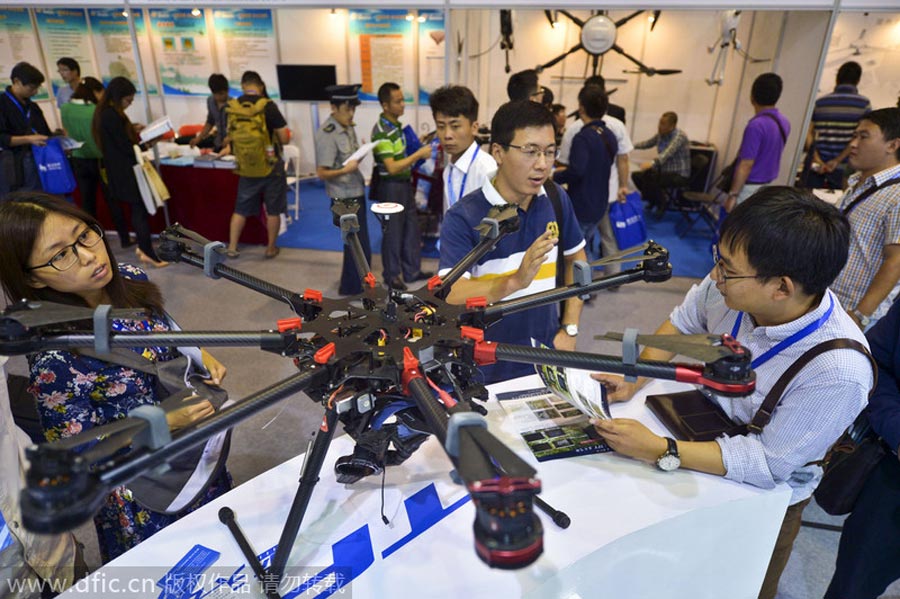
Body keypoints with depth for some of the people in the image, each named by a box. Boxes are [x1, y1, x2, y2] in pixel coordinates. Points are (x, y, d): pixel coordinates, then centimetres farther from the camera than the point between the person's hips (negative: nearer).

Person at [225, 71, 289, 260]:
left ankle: (232, 247, 18)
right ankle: (271, 248, 19)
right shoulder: (268, 106, -14)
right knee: (273, 210, 10)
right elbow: (285, 139, -13)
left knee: (241, 208, 15)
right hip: (271, 165, -3)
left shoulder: (232, 107, -2)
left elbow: (231, 137, 11)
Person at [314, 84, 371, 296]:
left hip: (356, 193, 9)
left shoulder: (348, 127, 5)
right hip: (344, 199, -9)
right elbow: (322, 173, -21)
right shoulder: (327, 135, -21)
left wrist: (360, 154, 2)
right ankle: (353, 288, 17)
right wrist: (346, 170, -29)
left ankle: (358, 282, 39)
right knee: (358, 245, 0)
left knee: (357, 242, 21)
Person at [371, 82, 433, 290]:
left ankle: (412, 270, 26)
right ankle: (392, 275, 17)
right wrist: (419, 154, -25)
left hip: (404, 183, 9)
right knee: (393, 232, 3)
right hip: (391, 187, -9)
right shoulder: (381, 132, -21)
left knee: (411, 228, 14)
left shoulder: (396, 124, 7)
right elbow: (391, 167, -26)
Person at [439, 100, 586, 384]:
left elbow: (576, 259, 10)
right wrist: (514, 282, -44)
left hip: (548, 358, 5)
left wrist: (570, 329, 3)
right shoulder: (463, 217, -19)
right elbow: (450, 296, -29)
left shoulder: (556, 199, -4)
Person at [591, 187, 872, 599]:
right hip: (706, 425, 4)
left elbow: (769, 461, -31)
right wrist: (633, 380, -15)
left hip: (764, 492, -4)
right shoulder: (730, 285, -25)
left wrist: (658, 451, -36)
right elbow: (682, 323, -5)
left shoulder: (838, 372, -37)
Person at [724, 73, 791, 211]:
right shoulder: (784, 122, 6)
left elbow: (746, 165, -23)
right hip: (767, 186, 9)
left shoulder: (756, 125, -22)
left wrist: (732, 194, -19)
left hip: (750, 188, -9)